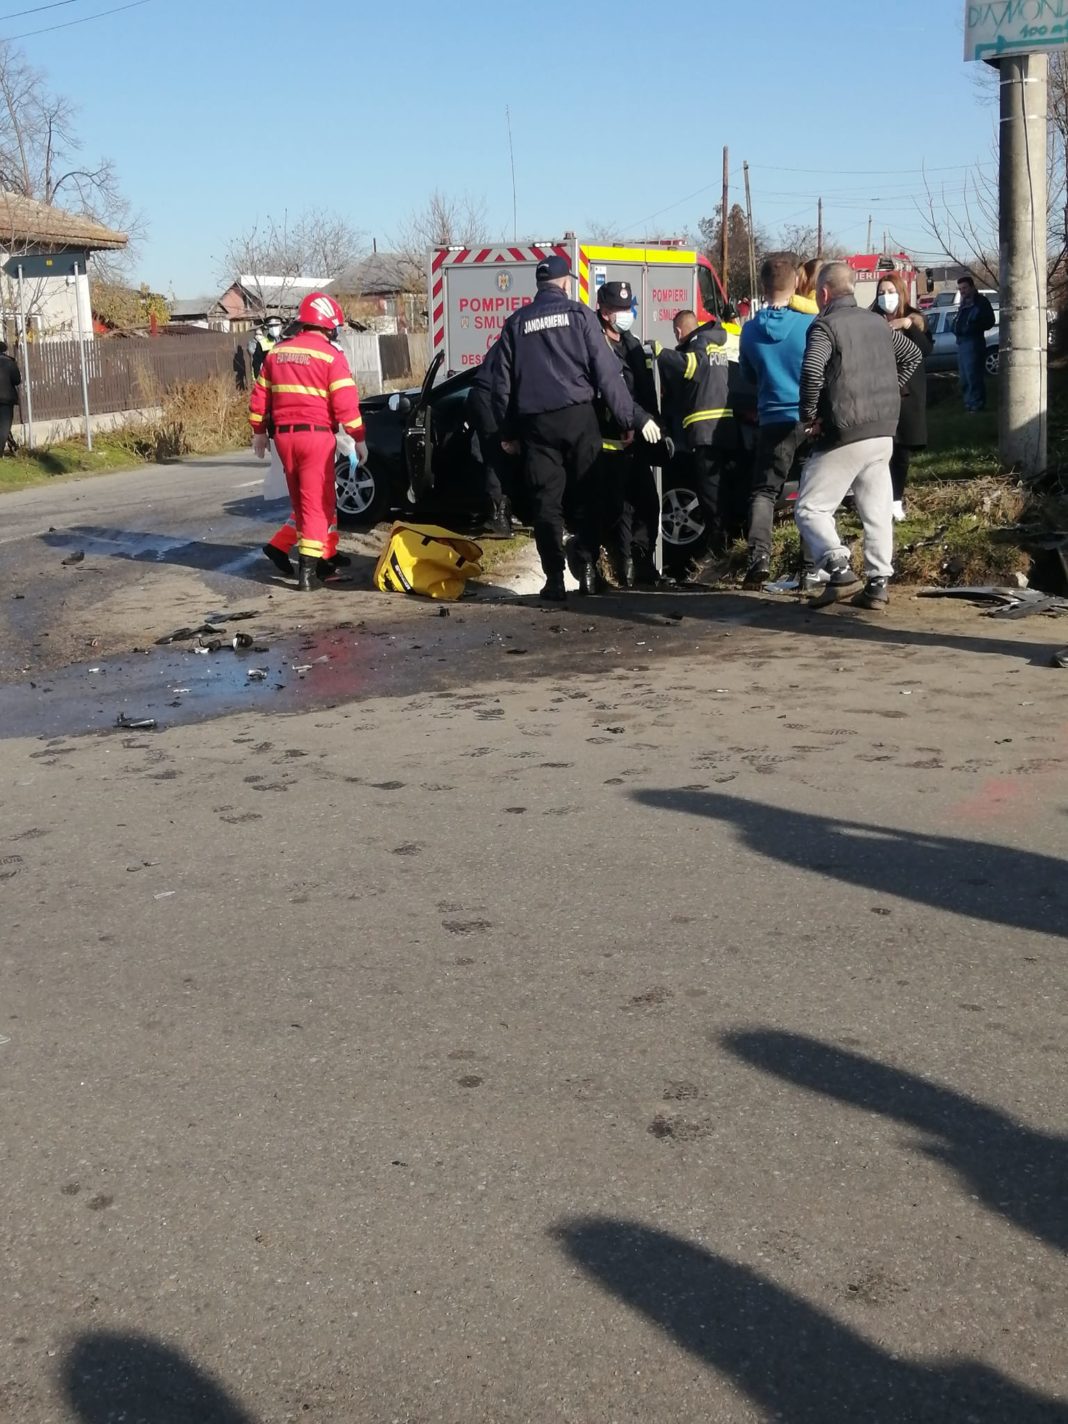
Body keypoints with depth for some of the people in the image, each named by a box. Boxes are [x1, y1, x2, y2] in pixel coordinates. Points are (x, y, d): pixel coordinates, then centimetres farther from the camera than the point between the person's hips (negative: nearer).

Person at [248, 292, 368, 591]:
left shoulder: (276, 353, 11)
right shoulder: (331, 356, -7)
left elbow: (259, 396, 14)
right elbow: (346, 402, -12)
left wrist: (259, 431, 23)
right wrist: (359, 437, -5)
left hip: (284, 435, 6)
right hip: (316, 435, -6)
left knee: (301, 500, 18)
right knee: (317, 502, -3)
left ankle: (313, 558, 26)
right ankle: (307, 567, -11)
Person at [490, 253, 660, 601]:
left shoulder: (516, 323, 10)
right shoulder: (578, 313, 2)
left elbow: (501, 383, 10)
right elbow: (607, 372, -4)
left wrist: (507, 432, 17)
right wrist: (635, 417, -2)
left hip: (536, 422, 2)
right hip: (577, 416, -1)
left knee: (546, 501, 3)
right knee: (585, 496, 8)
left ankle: (555, 579, 0)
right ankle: (587, 570, 4)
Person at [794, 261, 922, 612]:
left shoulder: (825, 325, -8)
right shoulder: (877, 322, 14)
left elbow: (811, 370, -25)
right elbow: (912, 354, 26)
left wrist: (809, 413, -12)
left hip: (845, 435, -7)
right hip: (883, 433, 7)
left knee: (811, 508, 0)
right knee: (877, 511, 11)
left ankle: (840, 570, -18)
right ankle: (878, 585, 9)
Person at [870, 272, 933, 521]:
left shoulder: (916, 320, 5)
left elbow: (927, 349, -9)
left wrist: (908, 326, -19)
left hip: (908, 394, 2)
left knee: (903, 450, 6)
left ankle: (896, 500, 18)